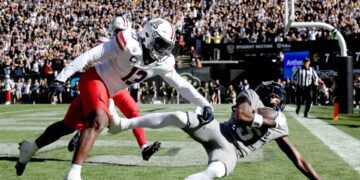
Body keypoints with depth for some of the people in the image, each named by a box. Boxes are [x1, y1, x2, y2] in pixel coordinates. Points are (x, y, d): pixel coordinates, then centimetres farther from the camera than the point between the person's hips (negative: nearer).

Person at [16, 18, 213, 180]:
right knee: (99, 121, -30)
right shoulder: (129, 44, -27)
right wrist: (61, 78, -27)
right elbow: (89, 56, -25)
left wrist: (204, 104, -5)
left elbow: (182, 85, 2)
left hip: (106, 92, 8)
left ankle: (30, 148, 34)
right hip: (94, 79, -8)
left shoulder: (162, 62, -7)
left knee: (69, 125, 15)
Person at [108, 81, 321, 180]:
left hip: (230, 151, 0)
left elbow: (296, 157, 12)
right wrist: (264, 120, -3)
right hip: (218, 131, 0)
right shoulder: (251, 95, 7)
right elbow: (241, 115, -14)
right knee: (181, 118, -27)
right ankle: (123, 124, -23)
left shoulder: (279, 125, 11)